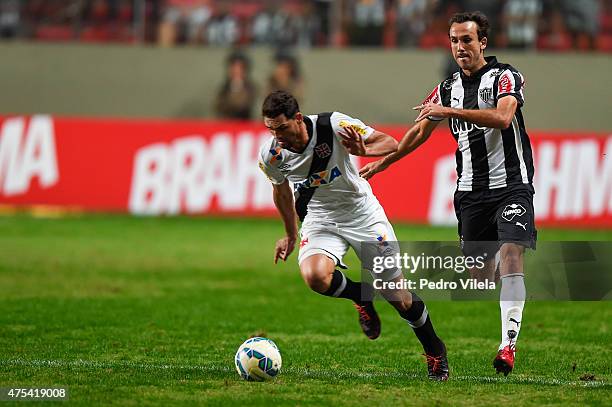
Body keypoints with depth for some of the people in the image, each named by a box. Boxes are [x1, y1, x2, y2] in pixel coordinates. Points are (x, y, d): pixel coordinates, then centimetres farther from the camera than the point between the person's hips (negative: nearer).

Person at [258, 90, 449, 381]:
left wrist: (363, 150, -35)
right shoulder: (270, 156, -14)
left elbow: (391, 143, -14)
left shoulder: (333, 125, -24)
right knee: (314, 276, -31)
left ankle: (435, 351, 28)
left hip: (361, 212, -2)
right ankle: (362, 297, 2)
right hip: (319, 221, 2)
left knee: (399, 298, 0)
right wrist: (291, 235, 20)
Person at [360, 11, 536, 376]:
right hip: (471, 191, 6)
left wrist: (451, 111, -24)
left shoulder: (504, 76, -5)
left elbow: (502, 117, -24)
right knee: (480, 269, 5)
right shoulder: (449, 89, 13)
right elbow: (420, 132, 27)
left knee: (511, 255, -21)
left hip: (511, 185, -6)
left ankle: (509, 344, -28)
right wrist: (382, 162, 30)